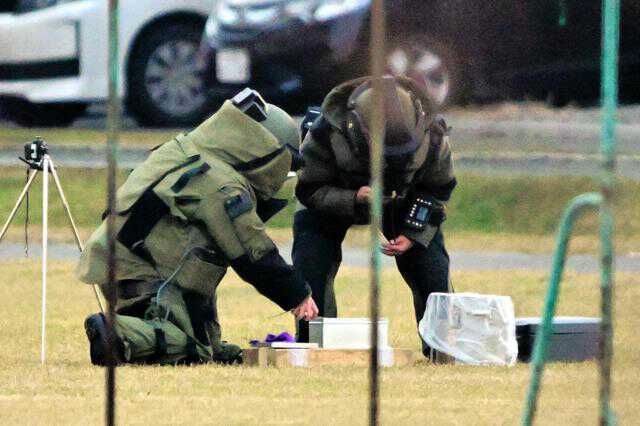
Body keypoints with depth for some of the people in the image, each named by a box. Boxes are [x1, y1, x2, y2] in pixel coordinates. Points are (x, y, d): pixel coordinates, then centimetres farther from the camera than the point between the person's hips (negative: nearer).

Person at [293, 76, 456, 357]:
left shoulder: (432, 137, -30)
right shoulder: (326, 134, -38)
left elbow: (437, 191, -11)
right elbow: (310, 191, -25)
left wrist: (414, 234, -22)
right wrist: (354, 200, -43)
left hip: (402, 202, 2)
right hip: (333, 198, -2)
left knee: (432, 270, -8)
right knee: (311, 270, -18)